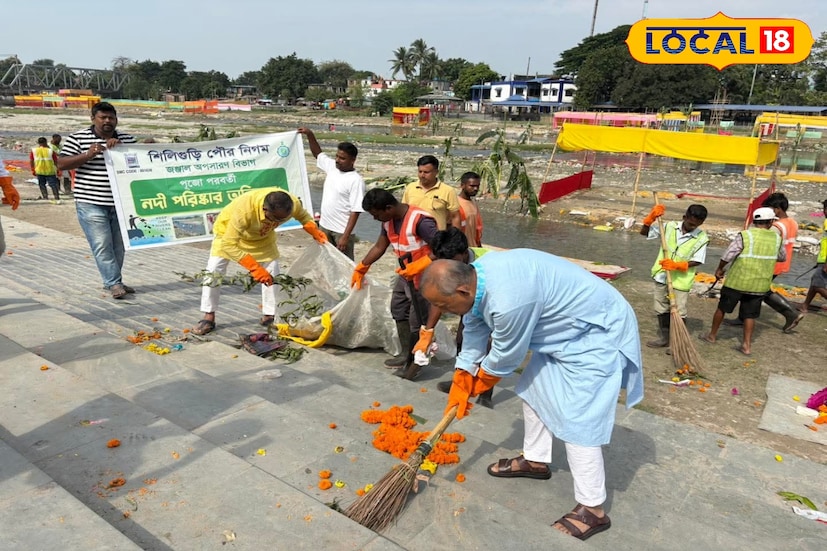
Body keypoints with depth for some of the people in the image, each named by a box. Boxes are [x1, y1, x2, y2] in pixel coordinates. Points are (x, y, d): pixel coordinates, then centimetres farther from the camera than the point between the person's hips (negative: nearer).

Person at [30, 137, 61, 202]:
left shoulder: (33, 151, 1)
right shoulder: (51, 151, -4)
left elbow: (31, 161, 5)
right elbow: (56, 162, -2)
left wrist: (33, 170, 15)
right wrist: (58, 171, 7)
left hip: (39, 171, 2)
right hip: (50, 171, -2)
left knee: (42, 184, 16)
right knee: (53, 184, 0)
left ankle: (45, 196, 18)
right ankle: (57, 198, -7)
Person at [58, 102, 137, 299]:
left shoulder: (127, 139, 9)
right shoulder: (77, 138, 0)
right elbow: (61, 164, -4)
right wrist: (88, 155, -17)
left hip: (120, 203, 4)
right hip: (91, 203, -4)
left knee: (118, 245, 10)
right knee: (102, 245, -8)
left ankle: (112, 281, 23)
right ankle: (115, 283, -3)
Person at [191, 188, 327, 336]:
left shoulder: (292, 203, -33)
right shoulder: (244, 209, -47)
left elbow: (303, 216, -8)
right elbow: (228, 244, -43)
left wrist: (315, 232, -27)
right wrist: (255, 268, -49)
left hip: (263, 234, 3)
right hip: (229, 231, -3)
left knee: (272, 273, -5)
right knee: (214, 271, -9)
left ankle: (269, 316, 10)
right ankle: (208, 317, 6)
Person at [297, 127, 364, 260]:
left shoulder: (356, 180, -19)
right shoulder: (332, 167, 2)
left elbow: (355, 211, -20)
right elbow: (317, 154, 19)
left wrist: (345, 237, -23)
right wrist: (310, 135, 2)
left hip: (342, 230, -7)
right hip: (324, 226, 7)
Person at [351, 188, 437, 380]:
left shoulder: (420, 221, -29)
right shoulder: (389, 221, -1)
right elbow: (379, 247, 13)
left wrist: (419, 265, -39)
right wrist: (361, 268, 17)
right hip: (405, 275, 9)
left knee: (418, 320, -1)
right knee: (398, 310, 19)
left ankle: (417, 361, 17)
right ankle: (406, 355, 32)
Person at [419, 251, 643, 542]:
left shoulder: (508, 300, -37)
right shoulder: (475, 276, -8)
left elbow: (505, 356, -18)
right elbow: (473, 333, 7)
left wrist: (477, 383, 3)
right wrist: (460, 384, 13)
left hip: (597, 331, -10)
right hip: (565, 324, 10)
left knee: (576, 417, -8)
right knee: (534, 389, 18)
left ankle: (592, 509, 6)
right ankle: (535, 460, 36)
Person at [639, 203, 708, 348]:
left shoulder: (702, 238, -10)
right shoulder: (670, 227, -4)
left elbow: (697, 261, -10)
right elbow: (644, 232, 2)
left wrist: (677, 265, -25)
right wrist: (651, 217, -14)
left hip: (680, 280, -3)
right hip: (662, 276, 3)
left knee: (678, 313, 4)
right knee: (662, 310, 15)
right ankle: (664, 338, 31)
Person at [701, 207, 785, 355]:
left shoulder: (745, 236, -13)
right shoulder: (776, 238, 1)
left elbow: (727, 256, -12)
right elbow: (782, 257, 17)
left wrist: (719, 269, 4)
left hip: (737, 281, -3)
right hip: (759, 284, 3)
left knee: (722, 308, 13)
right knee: (749, 314, 12)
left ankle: (712, 335, 25)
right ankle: (747, 345, 10)